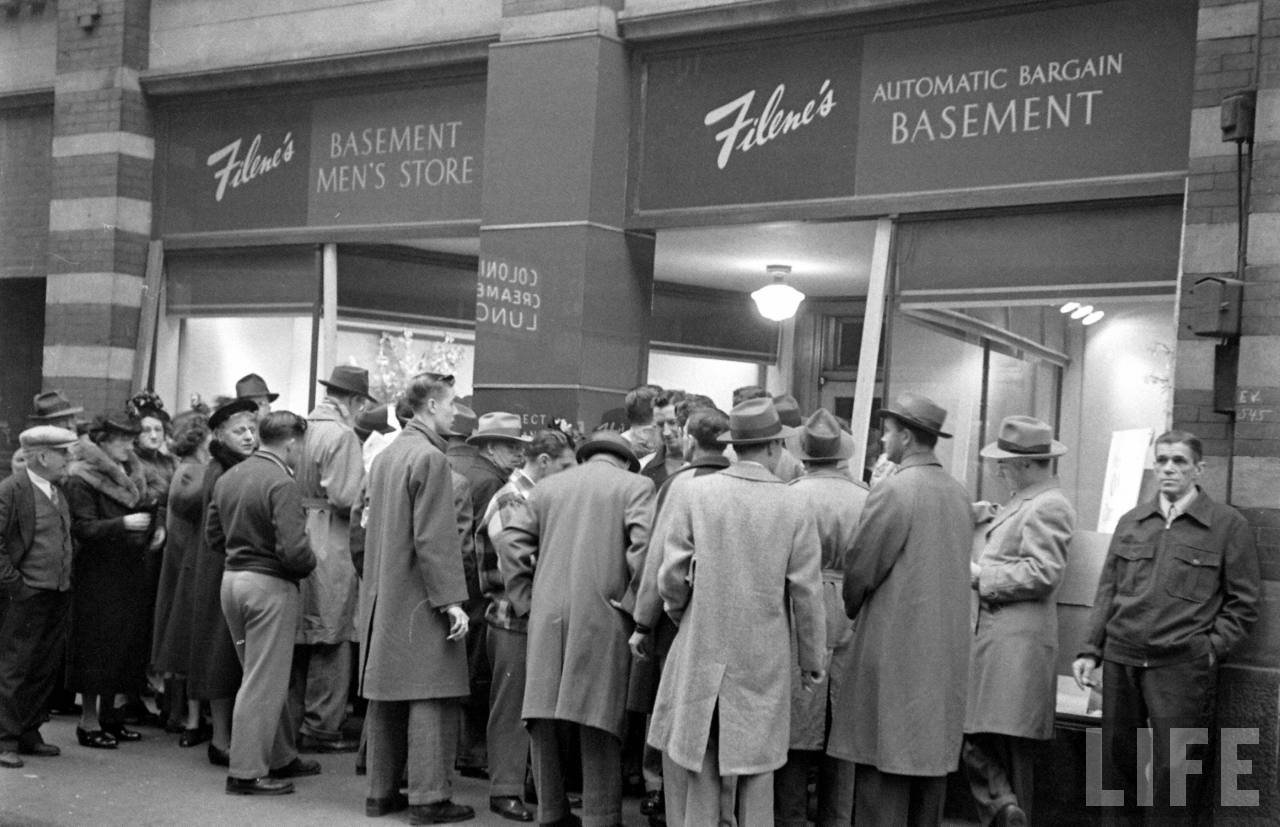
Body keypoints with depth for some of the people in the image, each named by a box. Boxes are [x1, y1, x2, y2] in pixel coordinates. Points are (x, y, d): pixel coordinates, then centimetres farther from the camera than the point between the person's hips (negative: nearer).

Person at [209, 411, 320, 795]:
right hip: (270, 586, -9)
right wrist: (311, 563, -4)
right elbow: (292, 550, -24)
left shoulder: (228, 478, 8)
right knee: (264, 681, 1)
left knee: (266, 676, 19)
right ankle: (246, 773, 6)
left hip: (232, 578, 9)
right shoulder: (283, 483, -18)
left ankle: (281, 757, 31)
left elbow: (213, 536, 14)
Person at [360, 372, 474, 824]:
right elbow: (434, 538, -19)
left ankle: (381, 791, 19)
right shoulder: (430, 458, -14)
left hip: (382, 598, 9)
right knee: (431, 697, -4)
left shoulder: (384, 456, 13)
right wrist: (451, 599, -18)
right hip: (419, 600, -9)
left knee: (387, 695, 13)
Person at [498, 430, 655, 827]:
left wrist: (526, 599, 9)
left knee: (546, 722, 10)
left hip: (547, 619, 3)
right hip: (602, 619, -3)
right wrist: (632, 603, -5)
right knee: (598, 725, 2)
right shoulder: (634, 486, 4)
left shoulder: (548, 486, 16)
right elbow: (644, 544, -12)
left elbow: (509, 541, 6)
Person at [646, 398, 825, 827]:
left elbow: (672, 575, -6)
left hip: (701, 650, -1)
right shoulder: (795, 507, -5)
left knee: (690, 764, 8)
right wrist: (813, 660, 9)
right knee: (754, 770, 11)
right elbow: (806, 592, -2)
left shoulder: (694, 493, -6)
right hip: (764, 660, 1)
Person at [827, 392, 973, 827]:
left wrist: (843, 613, 7)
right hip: (947, 653, 7)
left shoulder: (893, 492, -14)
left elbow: (860, 569, -11)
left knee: (884, 765, -2)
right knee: (931, 758, 13)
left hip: (894, 648, -7)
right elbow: (953, 571, 13)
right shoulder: (959, 494, 8)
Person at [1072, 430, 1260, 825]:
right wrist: (1090, 651, 7)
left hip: (1181, 667, -4)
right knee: (1118, 760, 10)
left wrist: (1211, 649, -7)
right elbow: (1107, 591, 15)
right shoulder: (1131, 522, 14)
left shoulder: (1228, 524, 2)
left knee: (1174, 772, -3)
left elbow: (1242, 602, 2)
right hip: (1121, 660, 4)